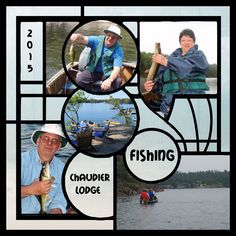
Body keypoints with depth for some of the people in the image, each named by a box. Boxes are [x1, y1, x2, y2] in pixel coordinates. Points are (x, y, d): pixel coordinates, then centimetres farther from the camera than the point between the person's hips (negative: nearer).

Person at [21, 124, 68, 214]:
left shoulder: (61, 169, 6)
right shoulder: (23, 160, -7)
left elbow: (59, 203, 5)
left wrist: (56, 211, -16)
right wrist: (30, 190, -26)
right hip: (23, 212, -3)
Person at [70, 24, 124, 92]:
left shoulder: (118, 50, -14)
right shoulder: (97, 40, -9)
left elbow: (117, 69, -22)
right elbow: (84, 39, -26)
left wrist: (109, 80, -43)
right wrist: (77, 36, -53)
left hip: (108, 74, -1)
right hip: (92, 71, 2)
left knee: (118, 81, -30)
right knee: (79, 80, -23)